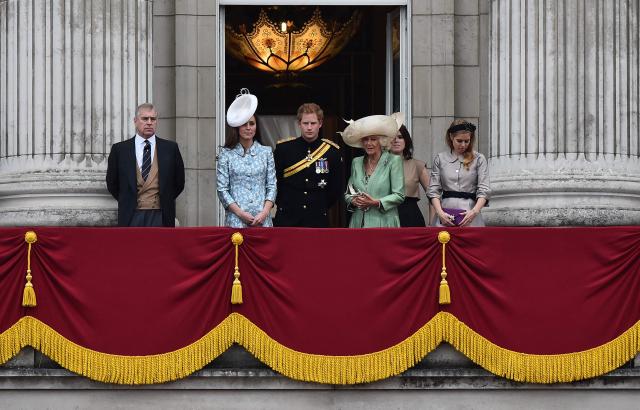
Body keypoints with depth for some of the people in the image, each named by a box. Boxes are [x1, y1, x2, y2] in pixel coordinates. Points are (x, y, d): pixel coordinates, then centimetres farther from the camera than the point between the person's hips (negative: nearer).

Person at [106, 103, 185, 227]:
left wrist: (165, 201, 10)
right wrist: (128, 202, 10)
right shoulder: (119, 149, 5)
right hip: (132, 216, 0)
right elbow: (112, 184, 12)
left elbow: (179, 183, 13)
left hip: (160, 217, 0)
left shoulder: (170, 148, 6)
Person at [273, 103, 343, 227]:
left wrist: (322, 207, 6)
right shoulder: (283, 148, 1)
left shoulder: (332, 151, 3)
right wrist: (283, 204, 6)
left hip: (318, 220, 0)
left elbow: (337, 187, 10)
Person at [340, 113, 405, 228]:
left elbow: (399, 196, -5)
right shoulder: (356, 162, 14)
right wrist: (353, 201, -4)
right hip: (358, 223, 4)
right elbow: (348, 193, 18)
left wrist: (376, 203, -16)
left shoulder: (393, 161, 0)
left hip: (383, 224, -4)